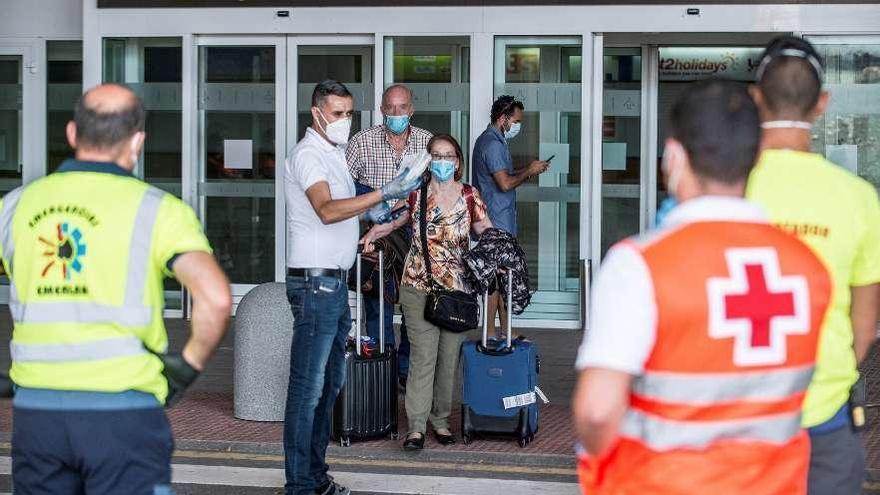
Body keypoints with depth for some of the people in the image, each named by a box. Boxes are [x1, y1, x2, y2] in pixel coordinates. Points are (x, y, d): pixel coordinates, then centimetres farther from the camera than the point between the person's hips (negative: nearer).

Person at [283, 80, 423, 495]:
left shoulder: (334, 153, 18)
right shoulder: (308, 154, -13)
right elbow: (327, 211, -30)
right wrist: (382, 194, -35)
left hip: (335, 281, 10)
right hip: (315, 282, -10)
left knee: (330, 382, 14)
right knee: (308, 387, -8)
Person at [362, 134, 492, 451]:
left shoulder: (470, 197, 3)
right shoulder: (415, 194, 1)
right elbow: (389, 221, 8)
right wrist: (371, 236, -10)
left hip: (457, 289, 2)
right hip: (419, 286, -2)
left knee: (449, 357, 7)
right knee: (423, 356, -7)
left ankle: (441, 420, 21)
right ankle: (416, 426, -4)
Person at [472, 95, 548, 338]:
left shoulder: (494, 140, 16)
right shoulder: (492, 144, -17)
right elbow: (505, 183, -23)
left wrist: (529, 170, 12)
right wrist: (529, 172, -9)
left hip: (500, 220, 11)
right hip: (497, 220, -11)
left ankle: (504, 331, 16)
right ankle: (491, 333, -3)